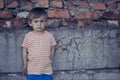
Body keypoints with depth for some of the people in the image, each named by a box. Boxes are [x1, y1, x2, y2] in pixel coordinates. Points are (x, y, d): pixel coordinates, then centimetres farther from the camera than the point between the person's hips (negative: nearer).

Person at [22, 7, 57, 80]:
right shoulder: (28, 36, -6)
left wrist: (48, 61, 8)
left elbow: (52, 50, 7)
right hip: (32, 70, -1)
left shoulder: (49, 35, -4)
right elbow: (25, 51, 1)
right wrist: (25, 65, 5)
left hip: (47, 69, 1)